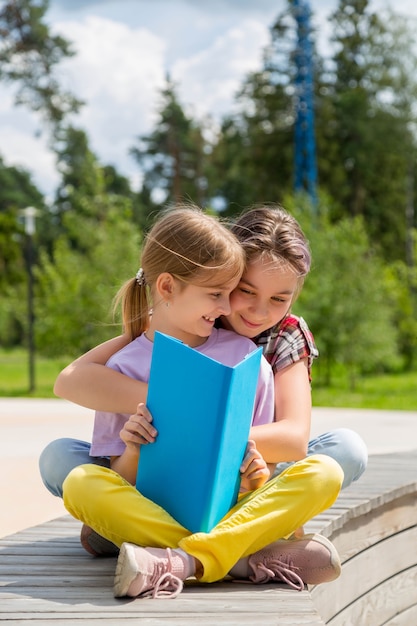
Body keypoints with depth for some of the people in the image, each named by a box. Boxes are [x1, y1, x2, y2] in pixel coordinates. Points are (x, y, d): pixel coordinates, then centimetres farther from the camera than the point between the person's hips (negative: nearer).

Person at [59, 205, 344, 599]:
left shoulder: (244, 356, 7)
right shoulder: (125, 367, 3)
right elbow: (121, 484, 4)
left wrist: (255, 478, -12)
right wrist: (133, 452, -19)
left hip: (233, 510, 1)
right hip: (151, 513, -1)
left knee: (324, 472, -22)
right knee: (80, 482, -27)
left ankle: (185, 561, -36)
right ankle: (245, 559, -32)